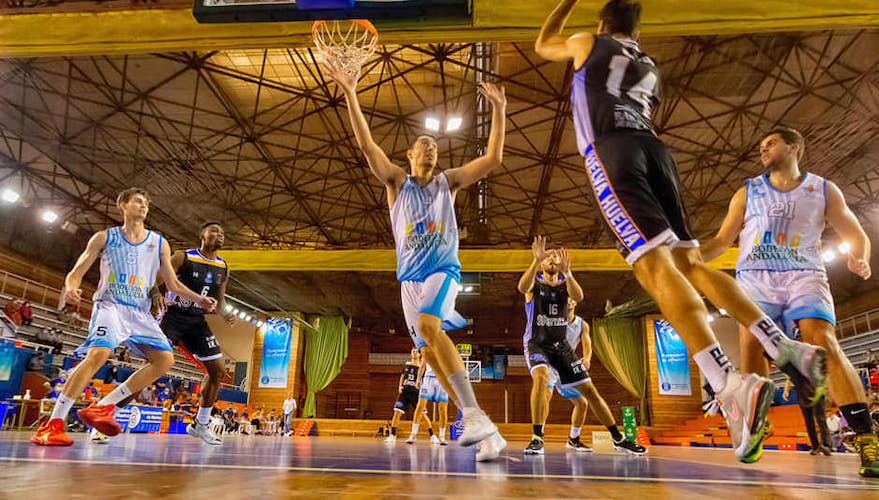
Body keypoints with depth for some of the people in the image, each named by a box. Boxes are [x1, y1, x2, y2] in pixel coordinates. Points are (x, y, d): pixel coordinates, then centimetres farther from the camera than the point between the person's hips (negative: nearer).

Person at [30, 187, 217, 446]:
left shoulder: (159, 243, 13)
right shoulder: (104, 238, 7)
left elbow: (173, 283, 15)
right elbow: (76, 272, 6)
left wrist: (198, 299, 1)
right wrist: (71, 287, -17)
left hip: (140, 313, 5)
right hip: (110, 305, -4)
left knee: (165, 360, -10)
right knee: (99, 354, -28)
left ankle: (102, 407, -4)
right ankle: (52, 424, -20)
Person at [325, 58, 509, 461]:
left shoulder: (449, 182, 8)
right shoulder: (396, 181, 8)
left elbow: (493, 159, -2)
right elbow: (367, 145, -6)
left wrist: (499, 110, -10)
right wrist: (350, 94, -15)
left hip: (443, 270, -3)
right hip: (410, 276, 3)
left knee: (428, 324, -32)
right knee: (430, 353, 0)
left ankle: (474, 415, -33)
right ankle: (484, 431, 9)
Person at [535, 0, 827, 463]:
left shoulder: (589, 43, 21)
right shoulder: (649, 67, 32)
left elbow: (542, 45, 39)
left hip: (610, 149, -6)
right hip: (654, 147, 6)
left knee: (655, 266, -19)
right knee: (689, 261, 8)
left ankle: (731, 385, -33)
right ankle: (787, 348, -3)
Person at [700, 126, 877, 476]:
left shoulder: (823, 190, 12)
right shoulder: (747, 193, 14)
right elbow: (722, 241, 16)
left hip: (803, 275, -1)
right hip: (755, 277, 1)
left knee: (823, 342, -23)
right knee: (750, 342, -20)